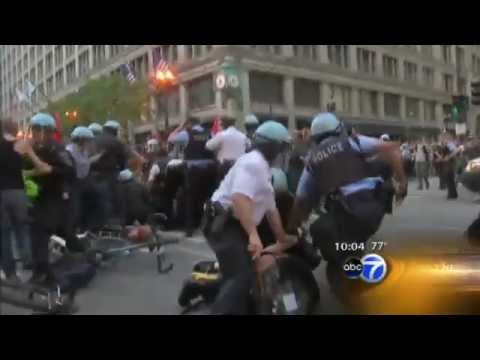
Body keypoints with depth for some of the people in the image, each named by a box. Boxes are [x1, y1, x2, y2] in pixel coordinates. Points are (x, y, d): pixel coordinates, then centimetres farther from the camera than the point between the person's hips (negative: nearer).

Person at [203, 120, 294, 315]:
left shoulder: (263, 168, 22)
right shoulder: (254, 162, -12)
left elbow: (271, 209, 28)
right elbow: (240, 198, -28)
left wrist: (282, 239, 33)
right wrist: (253, 234, -32)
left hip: (232, 225, 11)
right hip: (224, 224, -11)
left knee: (240, 275, 15)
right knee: (242, 277, -18)